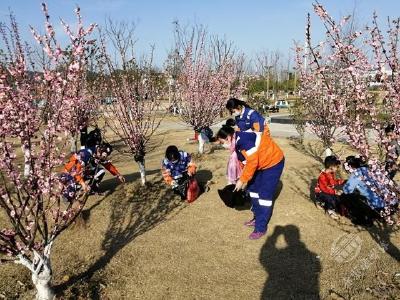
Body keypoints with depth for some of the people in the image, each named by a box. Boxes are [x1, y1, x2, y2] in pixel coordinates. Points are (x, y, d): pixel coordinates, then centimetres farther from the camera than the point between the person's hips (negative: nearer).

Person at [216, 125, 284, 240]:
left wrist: (242, 180, -20)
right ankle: (257, 218, 29)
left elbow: (252, 162, -29)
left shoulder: (244, 141, -30)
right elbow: (245, 162, 10)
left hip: (273, 162, -10)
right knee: (253, 188, 14)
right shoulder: (237, 142, 2)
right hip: (261, 163, 10)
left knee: (265, 194, -7)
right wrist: (244, 179, 8)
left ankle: (260, 228, 1)